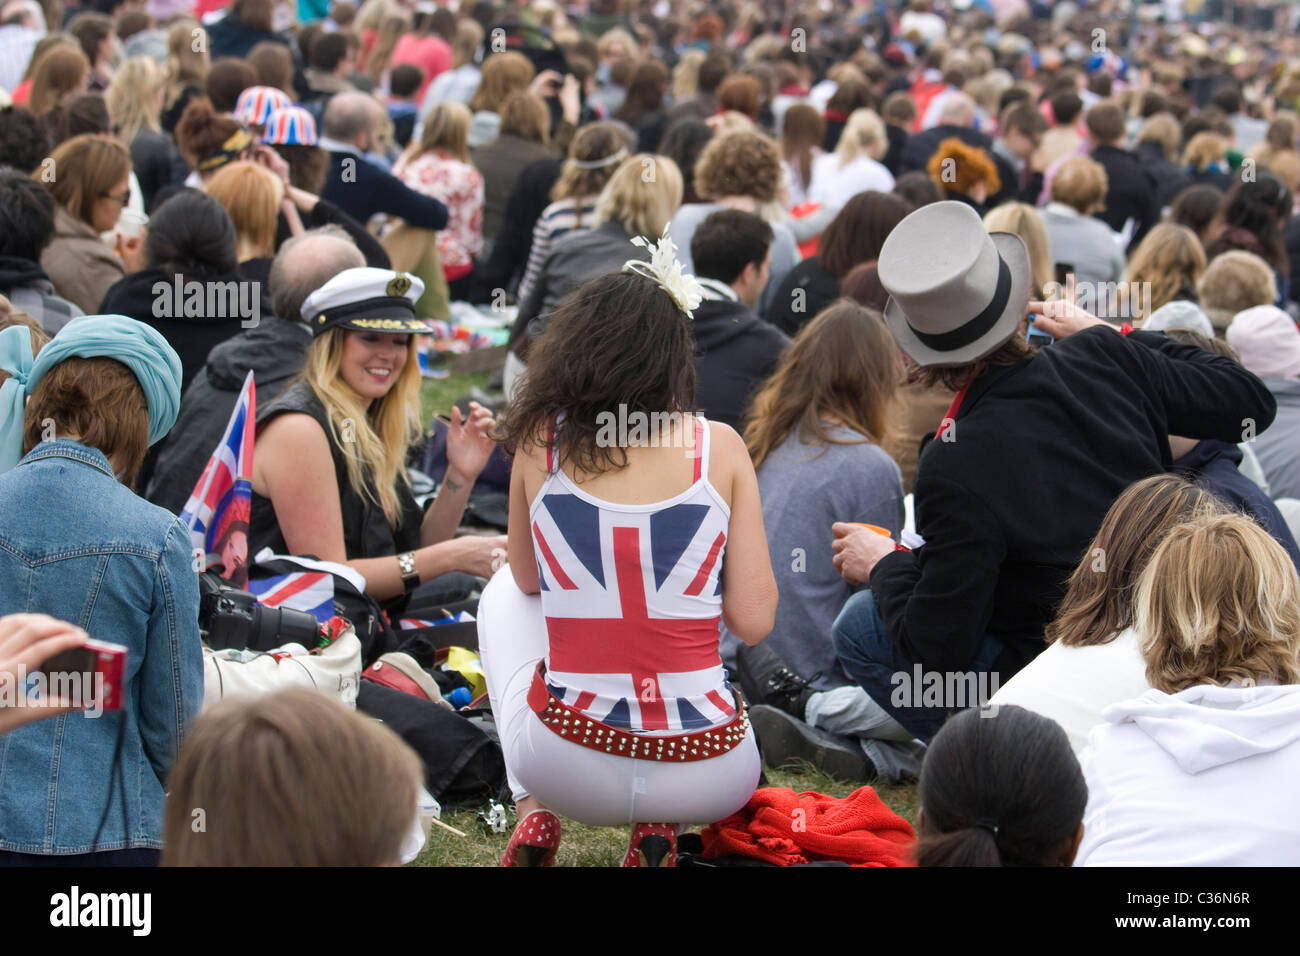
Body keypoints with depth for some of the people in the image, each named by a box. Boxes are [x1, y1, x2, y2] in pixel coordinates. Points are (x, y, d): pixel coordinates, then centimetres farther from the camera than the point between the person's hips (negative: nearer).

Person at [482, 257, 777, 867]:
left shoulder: (540, 444, -2)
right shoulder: (719, 448, -4)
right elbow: (753, 622, -3)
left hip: (561, 766, 0)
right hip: (706, 782, 0)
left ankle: (535, 814, 18)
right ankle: (658, 828, 12)